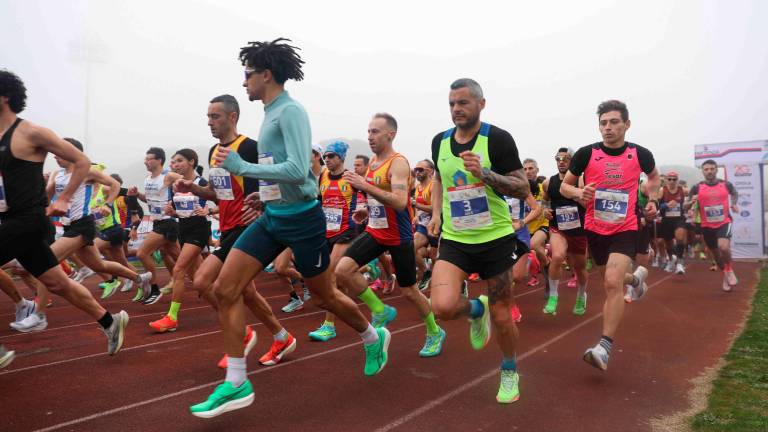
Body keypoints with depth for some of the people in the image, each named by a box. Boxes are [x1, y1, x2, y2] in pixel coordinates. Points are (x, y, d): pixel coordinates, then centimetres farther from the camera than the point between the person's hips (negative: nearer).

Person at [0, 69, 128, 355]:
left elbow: (82, 161, -8)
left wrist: (63, 199, -9)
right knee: (57, 283, 12)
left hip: (28, 221, -8)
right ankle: (110, 322, 24)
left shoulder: (29, 133, -10)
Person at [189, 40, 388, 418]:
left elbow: (298, 170, -27)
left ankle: (373, 339, 39)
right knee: (225, 289, -3)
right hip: (272, 217, 8)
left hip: (302, 219, -8)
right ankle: (236, 383, 5)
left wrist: (241, 167, -23)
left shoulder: (290, 111, -16)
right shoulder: (271, 113, 10)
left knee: (324, 297, 10)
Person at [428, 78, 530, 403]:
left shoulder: (498, 139, -10)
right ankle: (476, 309, 19)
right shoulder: (439, 141, 4)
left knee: (501, 315, 8)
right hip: (454, 239, 3)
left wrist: (485, 173, -25)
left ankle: (509, 372, 36)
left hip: (495, 238, -3)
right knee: (443, 307, -18)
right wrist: (436, 212, 10)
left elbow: (523, 190, -10)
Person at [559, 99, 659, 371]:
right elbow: (564, 186, 3)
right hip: (595, 228, 2)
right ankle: (636, 278, 57)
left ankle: (604, 348, -15)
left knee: (612, 282, -21)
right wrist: (579, 193, -19)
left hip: (625, 229, -2)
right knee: (611, 281, 20)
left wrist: (652, 200, 4)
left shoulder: (640, 154, -4)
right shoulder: (586, 153, -8)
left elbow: (654, 177, 20)